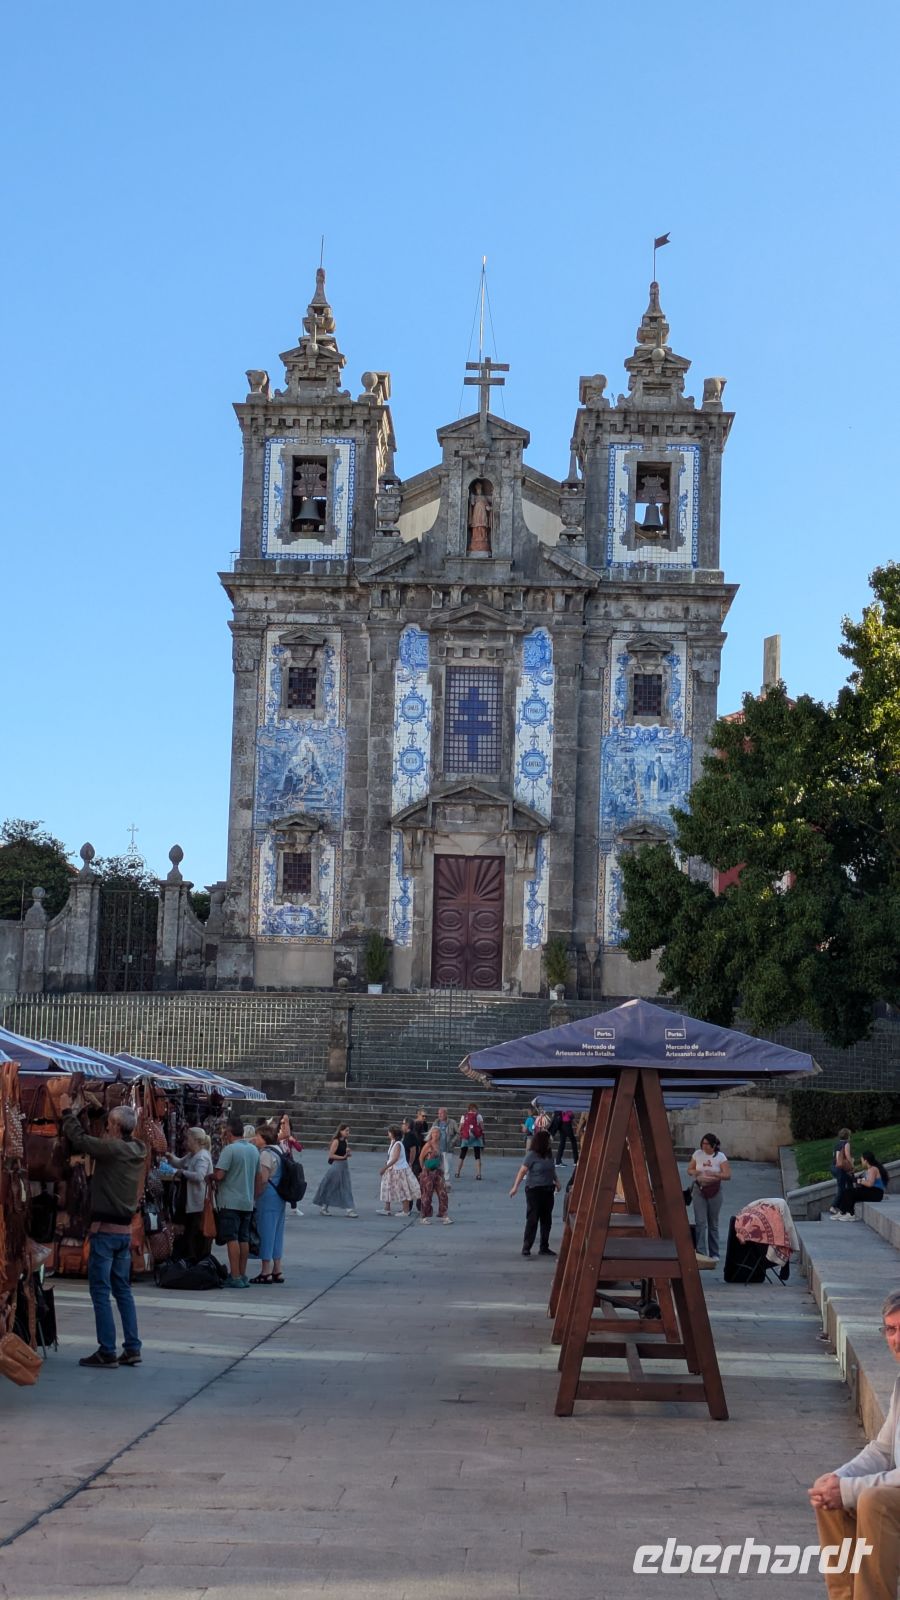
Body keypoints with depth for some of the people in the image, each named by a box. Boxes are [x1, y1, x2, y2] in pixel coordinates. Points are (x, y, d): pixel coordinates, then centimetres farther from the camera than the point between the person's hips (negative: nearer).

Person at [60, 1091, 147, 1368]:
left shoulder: (113, 1148, -18)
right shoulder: (136, 1150, 6)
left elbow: (79, 1139, -15)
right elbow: (93, 1143, 16)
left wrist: (68, 1112, 0)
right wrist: (78, 1112, 18)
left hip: (105, 1229, -8)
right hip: (125, 1229, 8)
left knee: (101, 1291, -2)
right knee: (123, 1289, 13)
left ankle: (107, 1352, -1)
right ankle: (132, 1349, 12)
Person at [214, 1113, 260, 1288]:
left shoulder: (229, 1149, -14)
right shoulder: (254, 1149, 9)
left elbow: (219, 1175, -18)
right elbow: (257, 1176, 16)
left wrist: (210, 1176, 3)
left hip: (230, 1202, -7)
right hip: (248, 1202, 7)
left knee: (232, 1239, -4)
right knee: (244, 1239, 11)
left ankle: (235, 1277, -7)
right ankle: (242, 1275, 15)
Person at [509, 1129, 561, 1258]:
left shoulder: (549, 1154, 8)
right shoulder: (532, 1155, -12)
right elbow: (522, 1171, -15)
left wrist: (557, 1182, 14)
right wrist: (515, 1187, -22)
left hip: (548, 1190, 7)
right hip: (534, 1189, -7)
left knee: (546, 1220, 9)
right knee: (532, 1219, -5)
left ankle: (544, 1247, 16)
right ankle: (526, 1247, 1)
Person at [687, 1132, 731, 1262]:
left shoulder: (720, 1157, -6)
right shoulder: (697, 1154, 1)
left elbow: (727, 1175, -10)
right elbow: (689, 1170, 8)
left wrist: (713, 1174, -26)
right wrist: (695, 1172, -15)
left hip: (714, 1192, -1)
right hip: (699, 1190, 1)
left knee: (713, 1223, 9)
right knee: (700, 1221, -9)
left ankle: (713, 1254, 18)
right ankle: (701, 1251, -10)